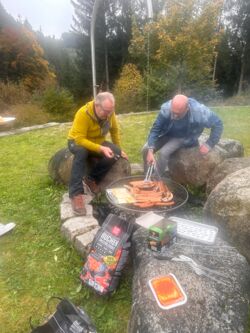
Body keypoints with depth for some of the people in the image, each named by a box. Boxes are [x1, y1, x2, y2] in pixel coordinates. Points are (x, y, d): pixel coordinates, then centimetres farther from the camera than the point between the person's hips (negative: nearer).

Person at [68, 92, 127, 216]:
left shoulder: (109, 112, -14)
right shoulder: (83, 113, -31)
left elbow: (114, 130, 2)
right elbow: (79, 139, -37)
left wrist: (118, 149, 0)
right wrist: (100, 149, -45)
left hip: (98, 141, 5)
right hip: (77, 142, -4)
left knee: (115, 154, -23)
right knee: (81, 152, -40)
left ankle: (91, 178, -5)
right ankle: (76, 193, -34)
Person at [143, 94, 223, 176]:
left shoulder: (199, 112, -34)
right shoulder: (166, 109, -31)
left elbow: (218, 124, -19)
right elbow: (155, 129, -24)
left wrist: (209, 144, -20)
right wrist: (150, 150, -34)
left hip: (184, 137, -2)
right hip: (167, 134, 3)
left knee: (163, 152, -26)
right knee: (146, 149, -12)